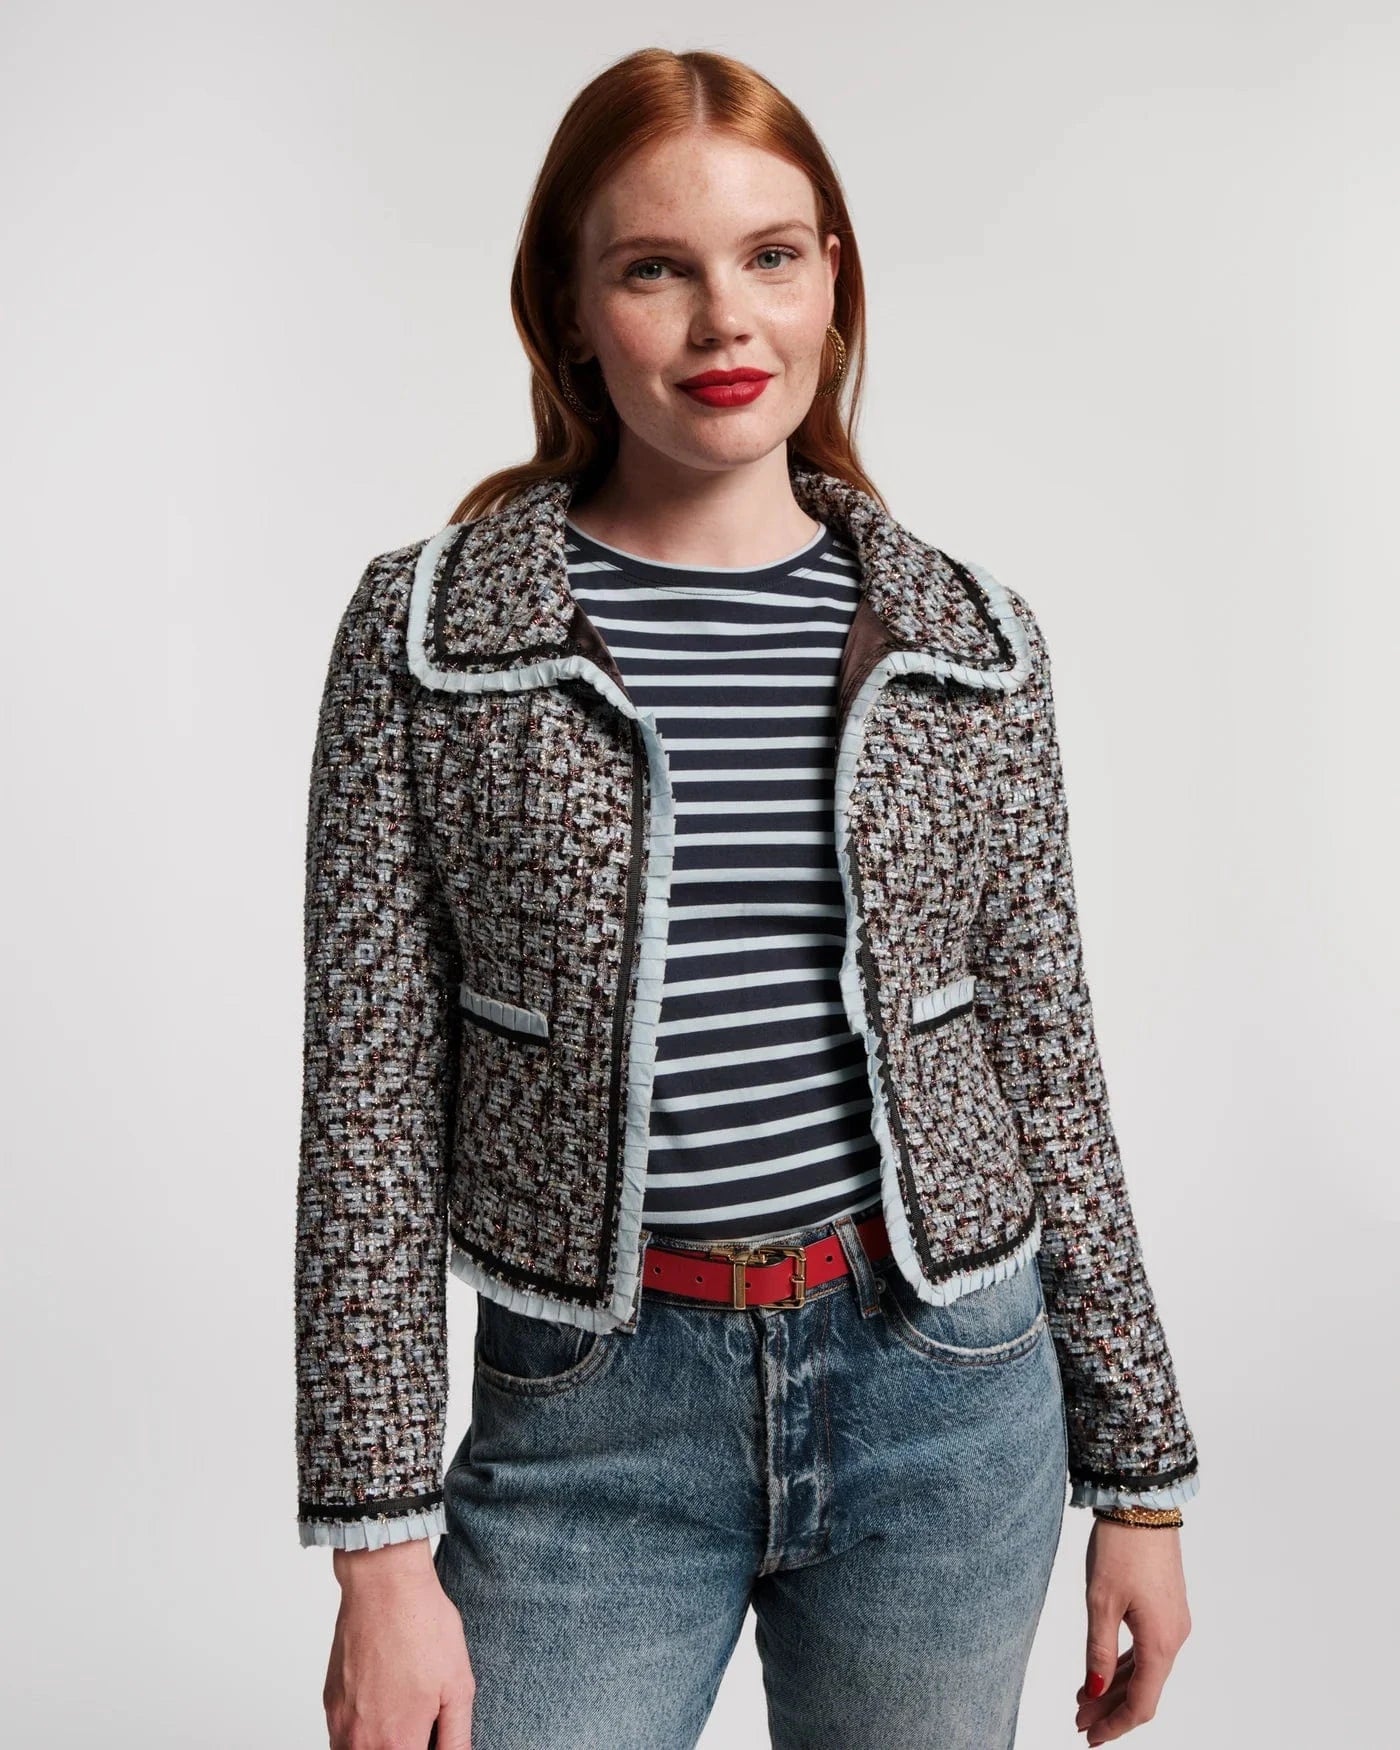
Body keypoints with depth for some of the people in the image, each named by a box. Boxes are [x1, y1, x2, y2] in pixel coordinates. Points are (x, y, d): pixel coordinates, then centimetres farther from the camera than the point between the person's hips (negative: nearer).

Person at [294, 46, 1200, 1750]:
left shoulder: (969, 643, 1)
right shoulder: (425, 633, -4)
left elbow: (1048, 1069, 5)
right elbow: (370, 1102, -5)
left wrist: (1140, 1476, 8)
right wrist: (382, 1544, -6)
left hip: (943, 1400, 2)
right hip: (594, 1416, -1)